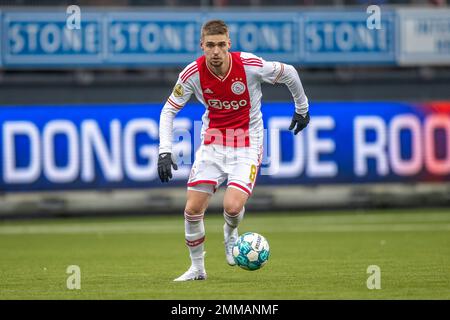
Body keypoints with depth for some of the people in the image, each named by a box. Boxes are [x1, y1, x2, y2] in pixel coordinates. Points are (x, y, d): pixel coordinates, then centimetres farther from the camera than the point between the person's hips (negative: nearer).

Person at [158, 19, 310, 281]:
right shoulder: (193, 73, -14)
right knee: (193, 209, -6)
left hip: (247, 144, -2)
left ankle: (230, 234, 17)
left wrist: (302, 107, 13)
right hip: (212, 142, 3)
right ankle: (197, 267, 17)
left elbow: (288, 73, -1)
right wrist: (165, 152, -11)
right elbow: (169, 110, -1)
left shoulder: (250, 65, -20)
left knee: (233, 206, -21)